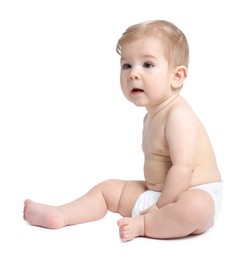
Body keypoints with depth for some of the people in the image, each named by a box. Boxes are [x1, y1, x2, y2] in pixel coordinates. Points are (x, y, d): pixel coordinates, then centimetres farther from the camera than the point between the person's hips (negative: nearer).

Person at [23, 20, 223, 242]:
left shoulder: (178, 115, -21)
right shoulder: (152, 115, 11)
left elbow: (183, 168, -28)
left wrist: (159, 207, -23)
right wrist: (153, 201, 8)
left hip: (197, 195, -9)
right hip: (157, 193, 9)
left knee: (193, 208, -42)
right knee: (107, 188, 13)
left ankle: (143, 224, -23)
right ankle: (59, 215, 5)